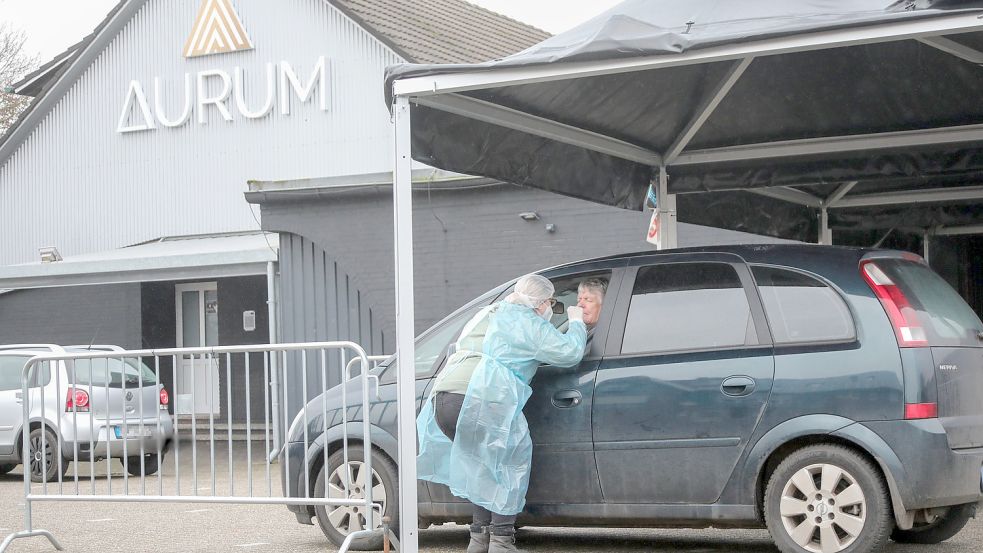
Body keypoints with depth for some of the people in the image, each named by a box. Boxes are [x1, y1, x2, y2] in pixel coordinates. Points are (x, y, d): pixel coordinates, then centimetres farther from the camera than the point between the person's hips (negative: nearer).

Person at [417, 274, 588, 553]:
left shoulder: (490, 314, 31)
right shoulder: (526, 322, 4)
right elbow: (568, 352, 0)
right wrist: (577, 323, 18)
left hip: (442, 399, 9)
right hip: (477, 402, -9)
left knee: (480, 466, 22)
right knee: (512, 465, 4)